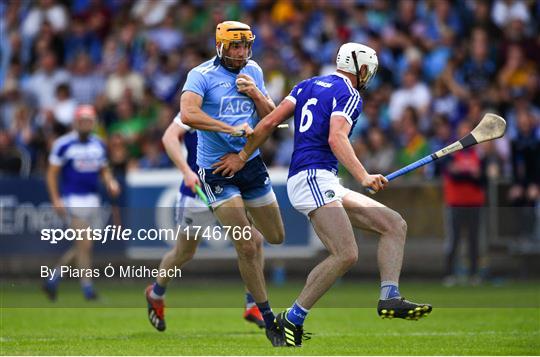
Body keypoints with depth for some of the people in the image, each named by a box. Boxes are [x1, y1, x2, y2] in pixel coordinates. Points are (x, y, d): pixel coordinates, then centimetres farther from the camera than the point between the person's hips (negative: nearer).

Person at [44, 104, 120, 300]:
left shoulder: (99, 145, 10)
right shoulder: (63, 144, -7)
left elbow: (104, 171, 20)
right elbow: (52, 173, -4)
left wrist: (111, 183, -2)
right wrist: (55, 199, -13)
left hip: (92, 200, 6)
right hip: (73, 199, -6)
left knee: (81, 247, 9)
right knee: (85, 245, -13)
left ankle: (53, 279, 23)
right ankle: (87, 288, -7)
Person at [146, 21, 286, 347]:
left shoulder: (254, 72, 6)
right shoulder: (202, 75, -12)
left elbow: (271, 117, 9)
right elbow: (188, 114, -28)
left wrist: (255, 93, -10)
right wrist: (232, 129, -29)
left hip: (251, 162, 6)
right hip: (216, 170, -6)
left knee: (276, 237, 15)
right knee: (247, 249, -9)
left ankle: (247, 227, 49)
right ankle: (268, 318, 3)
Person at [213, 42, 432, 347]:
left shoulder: (308, 85, 20)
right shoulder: (350, 95, -3)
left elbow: (270, 122, 13)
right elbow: (336, 138, -20)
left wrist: (243, 157, 19)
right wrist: (364, 177, -29)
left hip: (328, 185, 10)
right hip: (313, 177, -10)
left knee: (395, 225, 6)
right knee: (346, 255, -23)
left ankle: (390, 298, -9)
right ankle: (292, 319, -17)